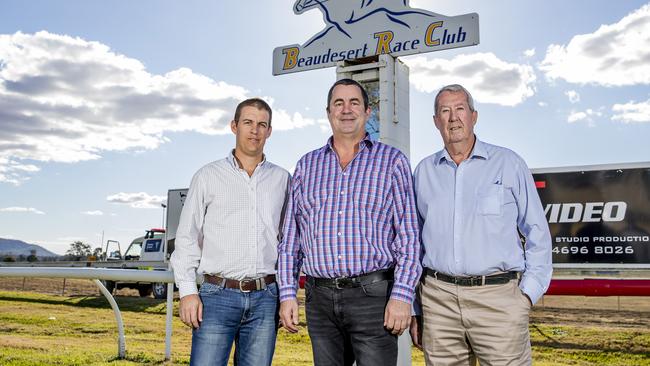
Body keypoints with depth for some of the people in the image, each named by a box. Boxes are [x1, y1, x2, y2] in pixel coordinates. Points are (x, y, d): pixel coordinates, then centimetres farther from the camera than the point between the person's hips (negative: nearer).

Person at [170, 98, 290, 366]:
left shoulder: (282, 179, 10)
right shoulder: (208, 176, 4)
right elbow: (187, 238, 4)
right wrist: (187, 291, -5)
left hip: (265, 297, 2)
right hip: (218, 294, -2)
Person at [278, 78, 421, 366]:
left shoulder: (392, 161, 2)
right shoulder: (307, 166, 11)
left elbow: (408, 235, -2)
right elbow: (290, 236, 11)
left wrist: (402, 296, -10)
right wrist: (287, 293, 4)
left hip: (373, 295, -3)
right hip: (320, 298, 3)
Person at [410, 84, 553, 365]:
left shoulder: (508, 164, 4)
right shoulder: (424, 171, 11)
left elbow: (537, 232, 6)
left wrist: (528, 292, -4)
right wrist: (413, 310, 10)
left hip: (498, 297, -2)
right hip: (438, 298, 3)